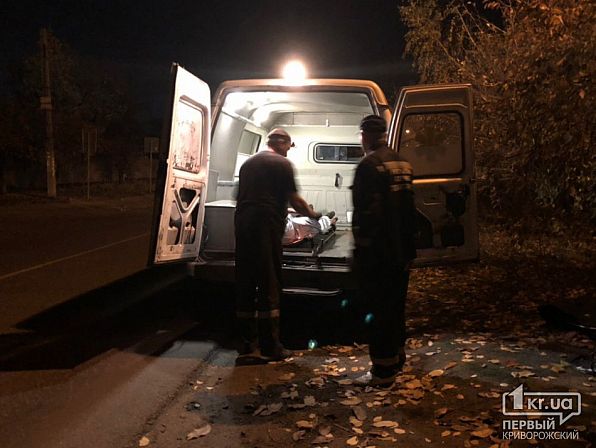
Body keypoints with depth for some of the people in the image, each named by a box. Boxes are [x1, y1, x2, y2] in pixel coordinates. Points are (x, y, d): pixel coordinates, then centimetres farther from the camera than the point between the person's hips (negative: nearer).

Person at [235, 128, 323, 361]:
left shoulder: (248, 163, 22)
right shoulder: (282, 164, 1)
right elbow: (293, 199, -1)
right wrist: (312, 214, 14)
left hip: (242, 221, 7)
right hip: (267, 224, -6)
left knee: (245, 281, 10)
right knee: (269, 283, -3)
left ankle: (247, 341, 18)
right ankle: (270, 346, -1)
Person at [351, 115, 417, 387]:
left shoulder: (369, 165, -15)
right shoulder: (402, 164, 13)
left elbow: (365, 211, -21)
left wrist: (360, 248, -16)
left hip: (376, 252, -9)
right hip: (401, 249, 9)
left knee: (379, 309, -3)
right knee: (396, 305, 19)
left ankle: (383, 371, 3)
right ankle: (397, 358, 33)